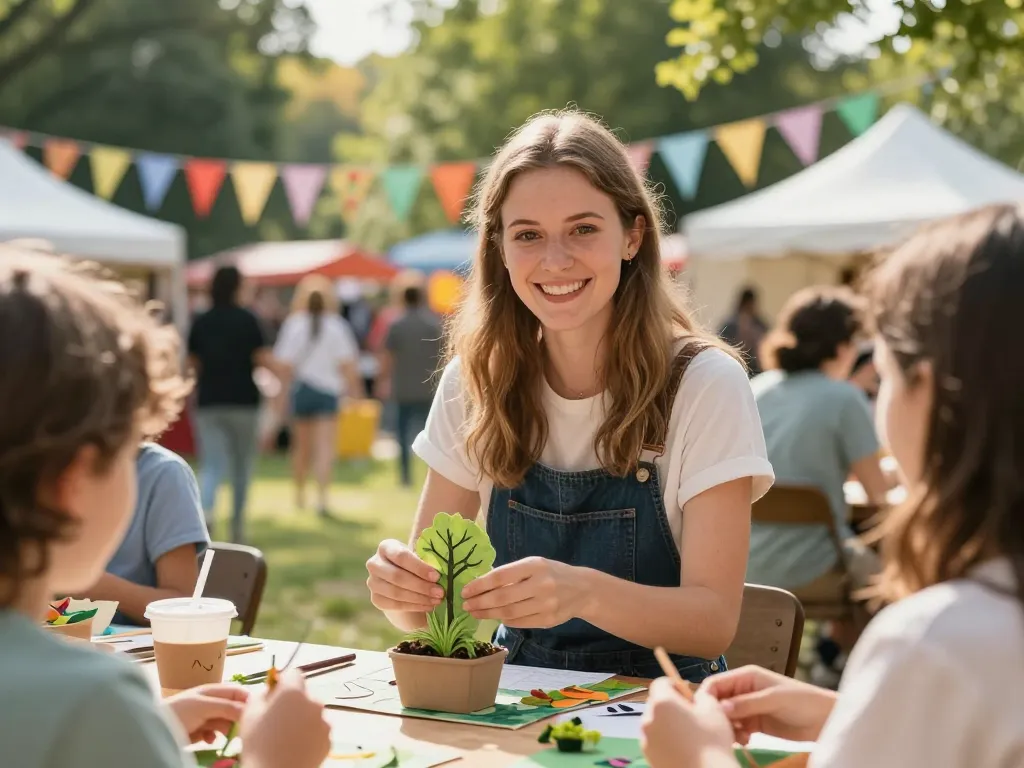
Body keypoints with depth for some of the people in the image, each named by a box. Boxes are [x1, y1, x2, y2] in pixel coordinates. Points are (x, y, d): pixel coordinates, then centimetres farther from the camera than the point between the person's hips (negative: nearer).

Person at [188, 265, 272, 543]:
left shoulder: (201, 322, 3)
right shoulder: (247, 320, -7)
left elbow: (193, 363, 11)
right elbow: (264, 361, -12)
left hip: (209, 403, 2)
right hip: (243, 402, -2)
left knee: (211, 465, -3)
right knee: (242, 465, 14)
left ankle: (205, 507, -31)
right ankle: (237, 525, 20)